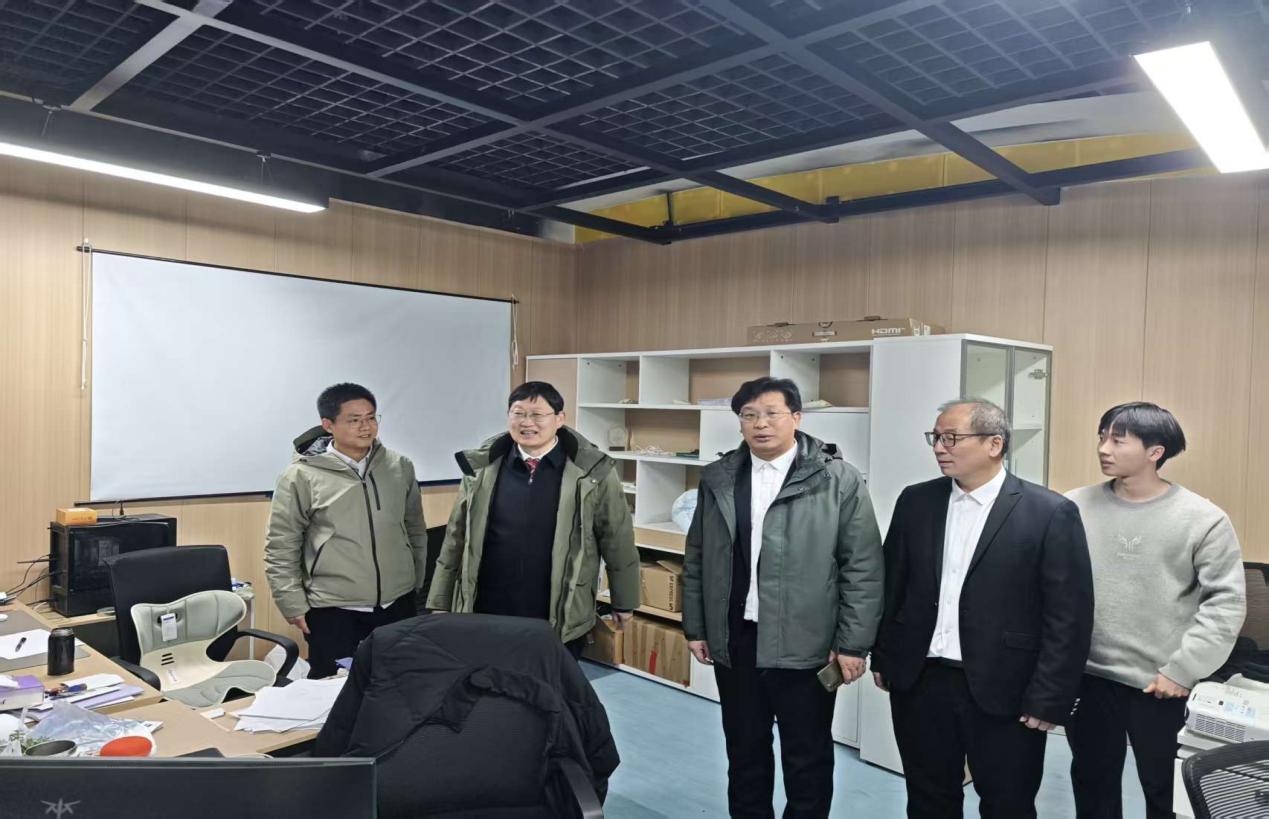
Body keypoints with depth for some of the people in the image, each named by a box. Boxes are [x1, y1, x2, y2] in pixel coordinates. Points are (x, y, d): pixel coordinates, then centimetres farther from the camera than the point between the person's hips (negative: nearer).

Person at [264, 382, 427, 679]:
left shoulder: (400, 467, 3)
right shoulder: (302, 476, -9)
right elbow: (281, 549, -4)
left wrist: (417, 583, 16)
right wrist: (294, 605, -6)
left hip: (398, 605, 4)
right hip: (333, 612, -4)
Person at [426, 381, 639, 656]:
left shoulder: (593, 470, -7)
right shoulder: (482, 468, 1)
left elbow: (617, 539, 2)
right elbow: (457, 538, 8)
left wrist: (624, 602, 9)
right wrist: (440, 603, 10)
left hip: (561, 622, -2)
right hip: (486, 617, 2)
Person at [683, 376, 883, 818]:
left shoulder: (839, 480, -7)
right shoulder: (717, 479, 4)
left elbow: (863, 567, -7)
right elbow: (696, 561, 10)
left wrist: (852, 644, -9)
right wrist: (695, 628, 8)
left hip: (806, 645, -3)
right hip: (734, 641, 4)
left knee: (808, 758, 12)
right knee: (744, 752, 18)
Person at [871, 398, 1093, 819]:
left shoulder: (1050, 513, -9)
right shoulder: (915, 501, 3)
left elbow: (1068, 614, -10)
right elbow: (892, 585, 9)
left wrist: (1048, 699, -11)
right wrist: (882, 658, 10)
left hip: (1003, 692, -3)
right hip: (919, 682, 4)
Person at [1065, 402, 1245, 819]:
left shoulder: (1202, 519, -9)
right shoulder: (1076, 508, -4)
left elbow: (1227, 600, -8)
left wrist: (1183, 669, -11)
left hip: (1161, 685, -2)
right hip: (1087, 677, 2)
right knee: (1092, 783, 18)